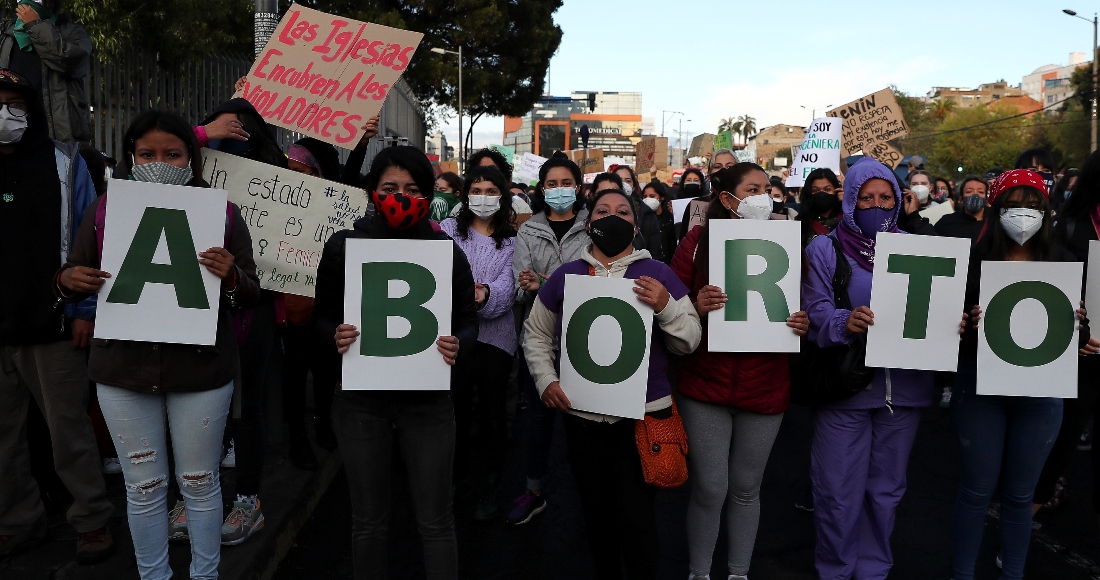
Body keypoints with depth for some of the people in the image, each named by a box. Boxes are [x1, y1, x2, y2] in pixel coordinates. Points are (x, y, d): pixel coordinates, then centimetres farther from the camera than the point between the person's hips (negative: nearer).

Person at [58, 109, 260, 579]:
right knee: (144, 486, 13)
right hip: (123, 369, 2)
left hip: (201, 369, -1)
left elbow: (250, 295, 0)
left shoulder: (221, 212, -1)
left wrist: (231, 276, -22)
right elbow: (73, 279, 10)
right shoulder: (105, 210, 3)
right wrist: (68, 280, -13)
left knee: (200, 482, 11)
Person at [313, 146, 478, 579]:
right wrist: (335, 337, -16)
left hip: (427, 400, 0)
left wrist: (458, 346, -18)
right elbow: (323, 315, 6)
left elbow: (469, 320, 4)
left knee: (435, 522, 8)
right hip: (360, 398, 1)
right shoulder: (343, 245, -1)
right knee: (369, 521, 14)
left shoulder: (447, 250, -2)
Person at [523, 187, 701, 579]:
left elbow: (689, 342, -1)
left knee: (636, 519, -1)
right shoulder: (566, 274, 6)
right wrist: (545, 379, -1)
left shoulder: (657, 274, 1)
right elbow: (536, 333, 13)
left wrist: (666, 306, -18)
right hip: (582, 417, 2)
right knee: (596, 513, 17)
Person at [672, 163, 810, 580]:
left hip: (765, 388, 2)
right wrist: (696, 307, -23)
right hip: (706, 385, -2)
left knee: (746, 488, 15)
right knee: (709, 490, 3)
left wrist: (803, 323, -14)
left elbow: (803, 305, 8)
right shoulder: (699, 240, -4)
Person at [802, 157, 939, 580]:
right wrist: (845, 323, -29)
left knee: (886, 489, 15)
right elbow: (815, 312, -10)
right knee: (840, 491, 4)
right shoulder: (825, 248, 0)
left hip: (904, 386, 3)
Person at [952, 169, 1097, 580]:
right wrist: (970, 322, -25)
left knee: (1019, 495, 13)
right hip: (980, 387, -2)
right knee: (976, 491, 7)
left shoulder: (1062, 262, 3)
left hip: (1039, 392, 2)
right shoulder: (973, 258, -5)